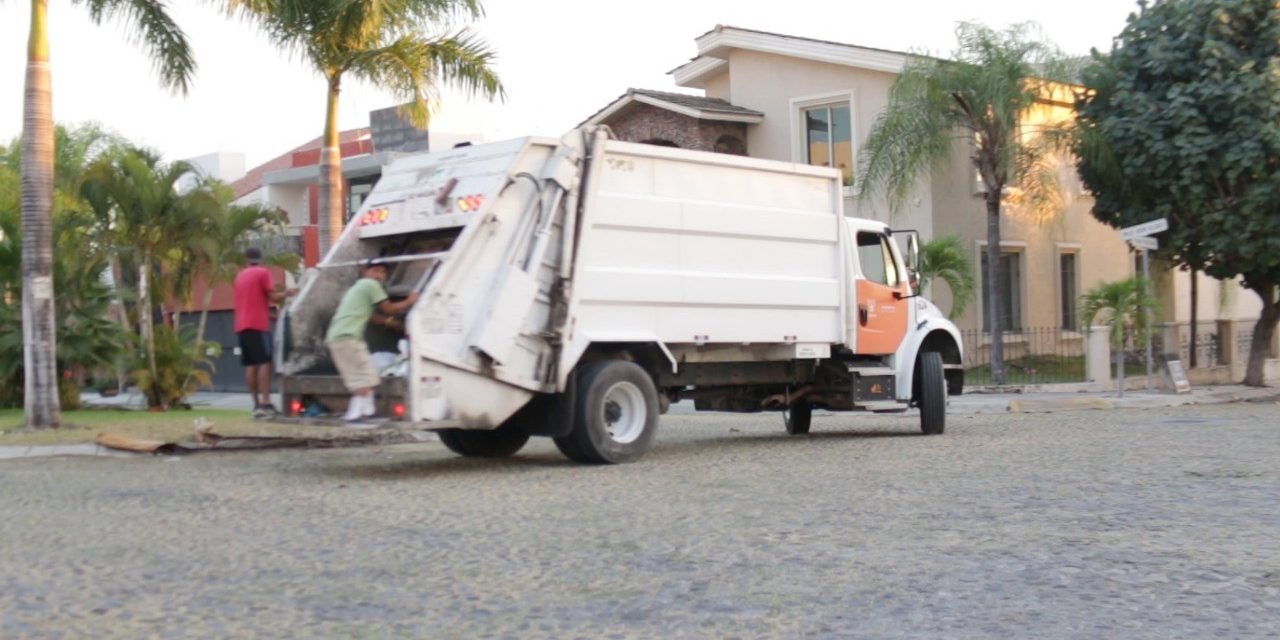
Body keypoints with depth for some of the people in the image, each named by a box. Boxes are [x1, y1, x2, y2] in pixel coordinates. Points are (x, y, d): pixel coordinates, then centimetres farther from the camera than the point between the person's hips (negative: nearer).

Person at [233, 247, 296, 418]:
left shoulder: (240, 276, 19)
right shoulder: (262, 272, -2)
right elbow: (273, 297, -8)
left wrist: (267, 313, 34)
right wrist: (287, 293, 10)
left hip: (242, 325, 7)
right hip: (258, 325, -7)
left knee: (250, 365, 4)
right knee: (264, 363, -9)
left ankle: (256, 404, 2)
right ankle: (266, 403, -18)